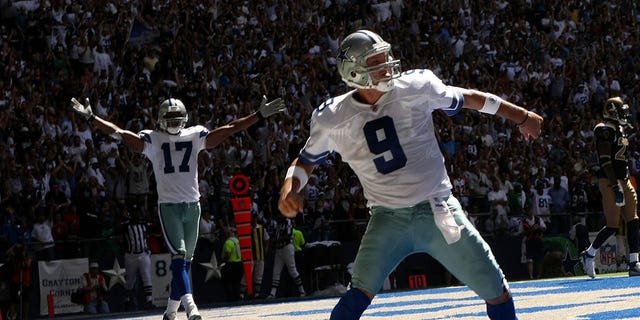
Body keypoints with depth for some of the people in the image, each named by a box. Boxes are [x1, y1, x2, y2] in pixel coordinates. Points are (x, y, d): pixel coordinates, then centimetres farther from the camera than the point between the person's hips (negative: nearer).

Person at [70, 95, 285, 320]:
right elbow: (120, 134, -6)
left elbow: (229, 129, 7)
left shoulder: (195, 136, 8)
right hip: (168, 206, -4)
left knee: (185, 261, 8)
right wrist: (91, 118, -16)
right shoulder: (152, 140, 1)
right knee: (179, 257, -16)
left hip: (192, 206, 4)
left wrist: (260, 115, 3)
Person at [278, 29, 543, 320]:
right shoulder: (333, 118, -5)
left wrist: (521, 116, 15)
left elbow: (467, 98, 9)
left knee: (496, 291, 2)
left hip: (440, 213, 1)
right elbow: (306, 161, 10)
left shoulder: (416, 87, -6)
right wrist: (290, 188, -12)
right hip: (389, 219, -1)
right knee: (360, 293, -21)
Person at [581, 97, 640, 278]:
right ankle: (589, 255, 9)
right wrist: (616, 185, -22)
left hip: (623, 180, 9)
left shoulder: (620, 130, 18)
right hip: (610, 182, -9)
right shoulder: (605, 130, -10)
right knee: (613, 225, -10)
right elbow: (605, 160, -17)